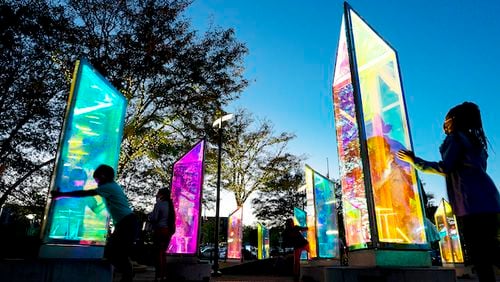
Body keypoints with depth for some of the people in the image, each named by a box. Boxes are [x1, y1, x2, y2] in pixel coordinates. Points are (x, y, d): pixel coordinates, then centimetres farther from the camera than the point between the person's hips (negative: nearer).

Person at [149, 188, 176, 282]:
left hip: (160, 230, -7)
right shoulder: (170, 205, 12)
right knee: (163, 253, 15)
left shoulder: (159, 204, -9)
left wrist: (150, 215, 7)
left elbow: (153, 218, -12)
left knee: (158, 253, -1)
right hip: (168, 230, 7)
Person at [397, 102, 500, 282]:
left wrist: (414, 161, -5)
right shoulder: (474, 139, 25)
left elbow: (445, 168, -11)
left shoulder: (455, 137, -1)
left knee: (478, 253, -8)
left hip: (472, 202, -9)